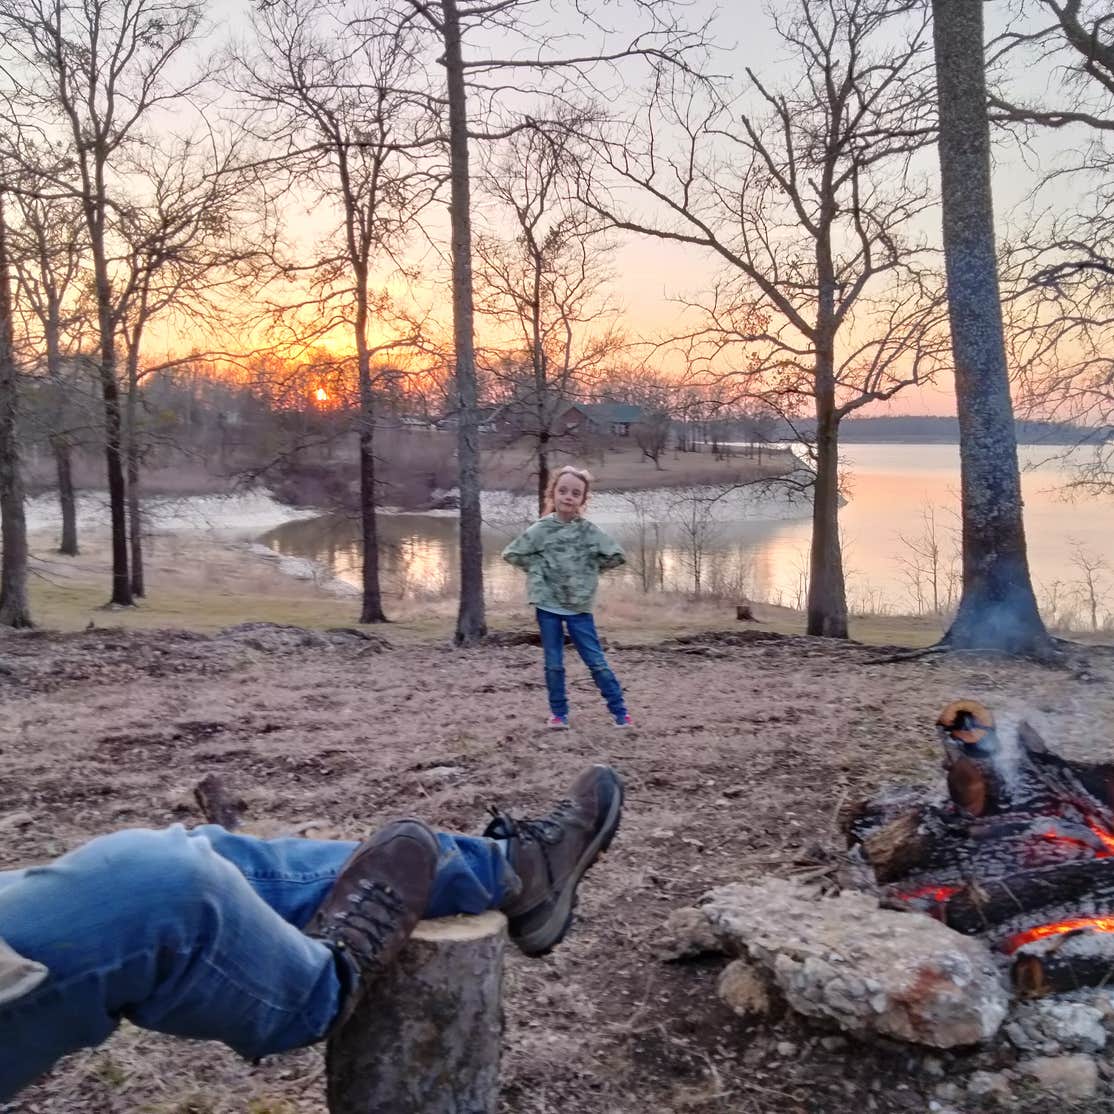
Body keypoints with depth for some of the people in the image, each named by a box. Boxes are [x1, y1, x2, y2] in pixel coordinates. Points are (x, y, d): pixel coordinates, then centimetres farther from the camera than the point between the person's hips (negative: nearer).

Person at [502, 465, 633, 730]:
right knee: (554, 664, 8)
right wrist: (539, 569, -3)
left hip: (579, 606, 0)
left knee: (596, 661, 2)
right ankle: (558, 712, 20)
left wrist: (589, 570, 1)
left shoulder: (589, 531, -4)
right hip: (548, 605, 0)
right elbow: (511, 554, -1)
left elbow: (616, 556, 2)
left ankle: (619, 710, 10)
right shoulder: (541, 530, -7)